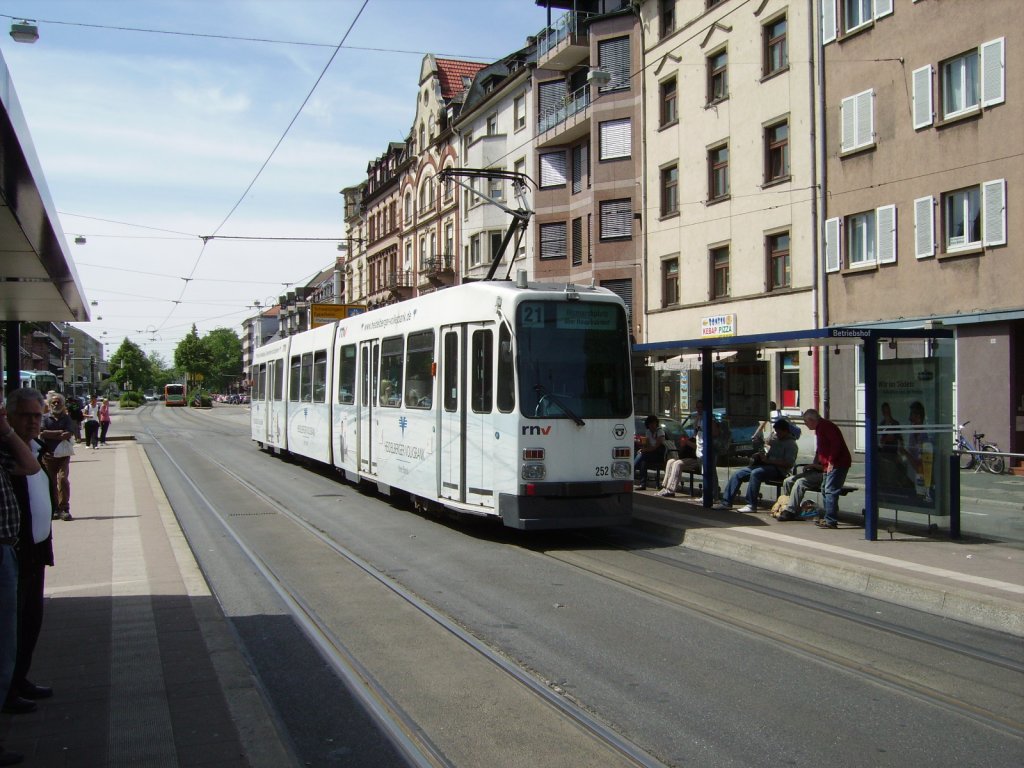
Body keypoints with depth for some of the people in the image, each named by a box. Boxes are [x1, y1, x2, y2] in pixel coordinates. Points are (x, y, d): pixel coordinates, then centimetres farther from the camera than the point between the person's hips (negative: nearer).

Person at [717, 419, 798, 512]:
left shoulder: (791, 444, -5)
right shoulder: (775, 440, 21)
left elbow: (788, 463, -18)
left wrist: (767, 460, -21)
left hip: (778, 470, -9)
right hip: (766, 466, 9)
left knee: (755, 473, -36)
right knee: (738, 474, -5)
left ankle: (751, 505, -33)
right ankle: (726, 502, -5)